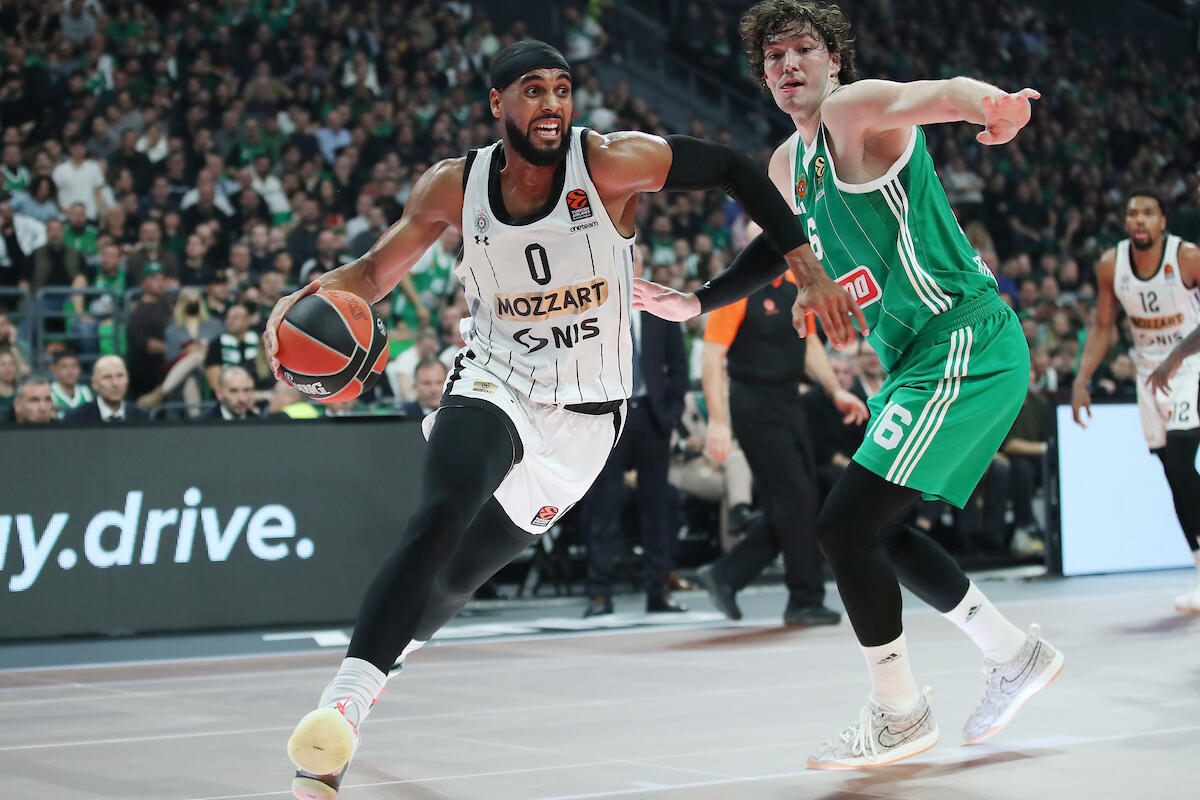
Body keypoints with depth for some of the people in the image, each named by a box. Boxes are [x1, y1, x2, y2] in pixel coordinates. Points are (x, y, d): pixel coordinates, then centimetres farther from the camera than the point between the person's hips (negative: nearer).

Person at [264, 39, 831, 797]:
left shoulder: (609, 163, -14)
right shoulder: (455, 186, -5)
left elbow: (732, 168, -5)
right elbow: (377, 272, 5)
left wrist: (804, 261, -10)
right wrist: (311, 294, -16)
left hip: (584, 414, 0)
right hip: (492, 384, 0)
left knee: (455, 578, 4)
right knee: (441, 515, -30)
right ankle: (340, 711, -32)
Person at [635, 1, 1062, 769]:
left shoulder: (855, 109, -14)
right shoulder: (789, 163, 14)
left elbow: (937, 93, -35)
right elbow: (780, 245, 33)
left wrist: (994, 105, -57)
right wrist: (699, 302, 27)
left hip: (966, 348, -10)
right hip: (917, 360, 10)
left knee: (846, 526, -12)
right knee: (879, 532, 18)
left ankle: (901, 714, 2)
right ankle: (1016, 655, 31)